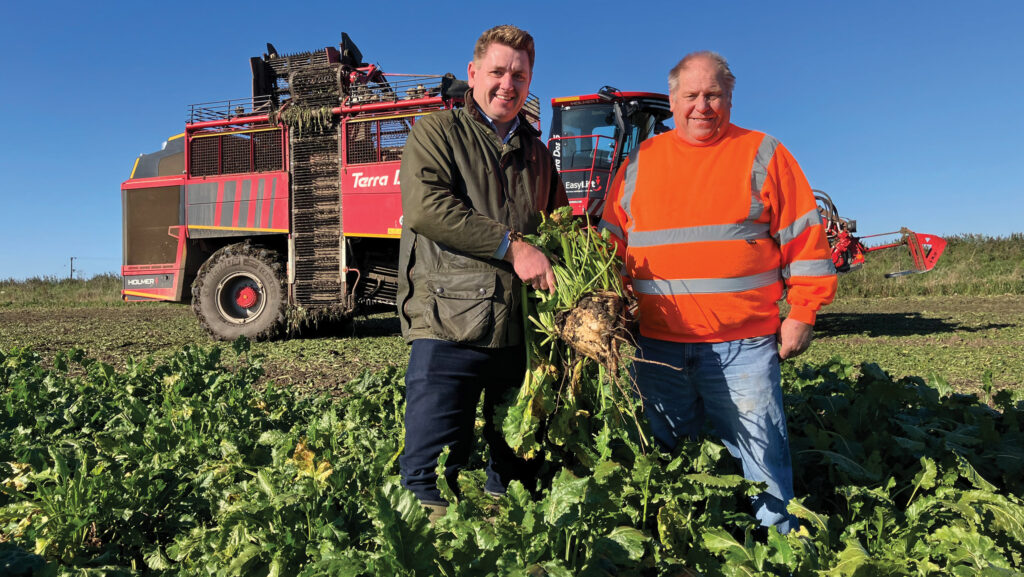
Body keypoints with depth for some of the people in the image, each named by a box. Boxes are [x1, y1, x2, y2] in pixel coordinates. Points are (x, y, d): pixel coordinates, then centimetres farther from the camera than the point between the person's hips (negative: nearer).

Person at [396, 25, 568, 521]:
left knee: (519, 467, 14)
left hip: (523, 331, 6)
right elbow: (425, 206, -13)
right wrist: (512, 246, -16)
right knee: (432, 467, -5)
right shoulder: (436, 133, 5)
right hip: (450, 325, -5)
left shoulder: (537, 152, 21)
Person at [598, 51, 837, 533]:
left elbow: (803, 237, 3)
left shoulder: (762, 154, 5)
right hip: (656, 342, 3)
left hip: (742, 344, -2)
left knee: (759, 455, 5)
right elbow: (612, 244, 13)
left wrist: (801, 314, -2)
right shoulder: (640, 162, 10)